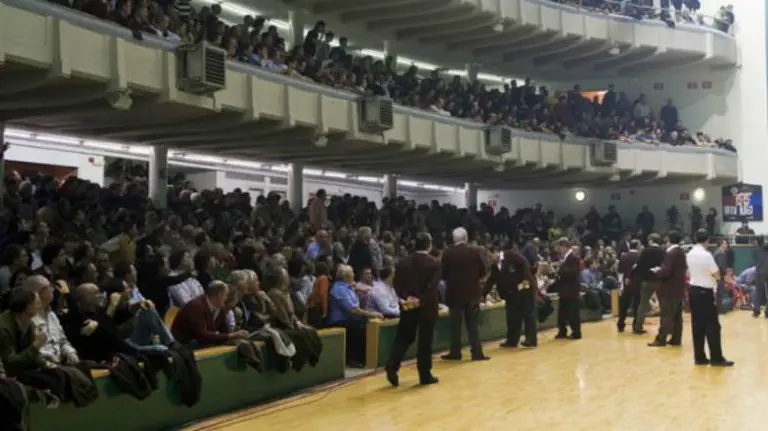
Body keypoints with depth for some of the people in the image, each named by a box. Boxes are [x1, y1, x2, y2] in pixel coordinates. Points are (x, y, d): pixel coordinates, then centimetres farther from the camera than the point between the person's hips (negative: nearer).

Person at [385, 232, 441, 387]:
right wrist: (420, 299, -16)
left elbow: (397, 283, -5)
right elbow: (432, 286, -17)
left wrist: (406, 297, -11)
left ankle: (392, 366, -5)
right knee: (425, 341, 4)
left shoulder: (403, 263, 4)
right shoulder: (435, 263, -7)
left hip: (408, 306, 3)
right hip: (427, 307, -3)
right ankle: (425, 375, 10)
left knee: (403, 338, 13)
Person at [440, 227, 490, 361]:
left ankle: (455, 352, 9)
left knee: (455, 325, 7)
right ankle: (477, 353, 4)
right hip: (472, 292, 1)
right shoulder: (475, 252, -5)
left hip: (454, 293, -1)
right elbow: (483, 271, -2)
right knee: (472, 324, 7)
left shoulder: (448, 254, -7)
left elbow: (443, 274, -4)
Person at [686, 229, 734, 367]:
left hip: (693, 290, 7)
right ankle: (716, 358, 1)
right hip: (705, 292, -7)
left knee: (697, 325, 8)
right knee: (712, 325, -2)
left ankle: (699, 357, 10)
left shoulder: (689, 254, 7)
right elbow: (717, 275, -11)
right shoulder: (707, 255, -15)